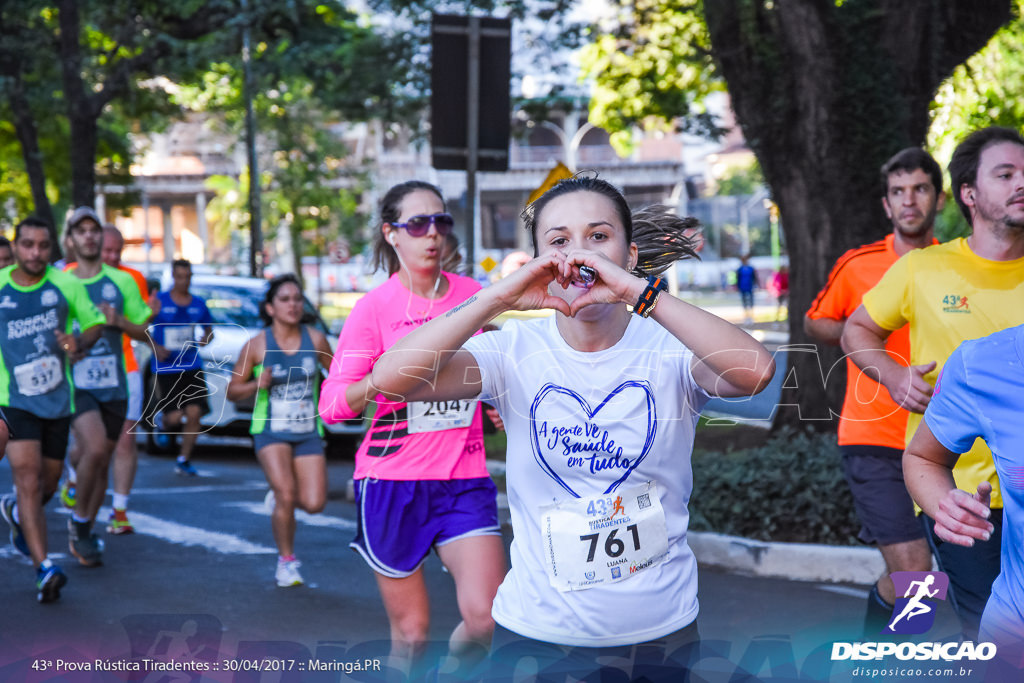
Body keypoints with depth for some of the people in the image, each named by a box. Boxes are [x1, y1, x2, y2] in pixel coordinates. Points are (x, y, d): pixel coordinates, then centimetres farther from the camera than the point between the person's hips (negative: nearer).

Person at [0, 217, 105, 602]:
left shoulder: (66, 285, -1)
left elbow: (95, 323, 7)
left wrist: (80, 342, -14)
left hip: (58, 398, 2)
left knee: (49, 481, 13)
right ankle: (44, 569, -20)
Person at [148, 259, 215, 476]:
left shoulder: (198, 304, 10)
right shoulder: (159, 301, -2)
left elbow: (208, 328, 22)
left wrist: (206, 338, -1)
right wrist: (155, 347, -14)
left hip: (192, 367, 3)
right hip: (166, 367, -3)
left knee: (194, 414, -8)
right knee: (175, 416, -10)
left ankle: (184, 460, 8)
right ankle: (164, 425, 30)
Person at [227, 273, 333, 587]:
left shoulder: (315, 339, -2)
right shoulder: (256, 345, -6)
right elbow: (232, 391, 1)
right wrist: (257, 384, -19)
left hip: (308, 432, 2)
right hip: (271, 431, -2)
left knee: (314, 503, -7)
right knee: (285, 495, -18)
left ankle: (279, 497, 30)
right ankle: (286, 561, 5)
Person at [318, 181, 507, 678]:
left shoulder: (472, 295, 6)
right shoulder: (375, 306, -4)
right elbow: (331, 404, -11)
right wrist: (379, 380, -29)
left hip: (464, 481, 2)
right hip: (392, 481, -2)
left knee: (486, 616, -12)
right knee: (410, 631, 3)